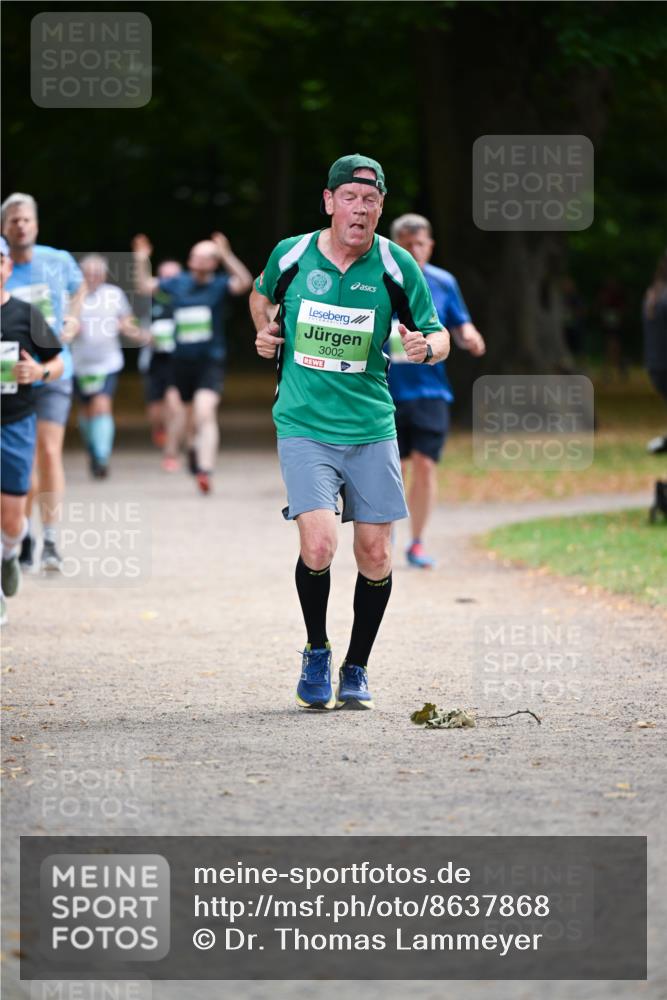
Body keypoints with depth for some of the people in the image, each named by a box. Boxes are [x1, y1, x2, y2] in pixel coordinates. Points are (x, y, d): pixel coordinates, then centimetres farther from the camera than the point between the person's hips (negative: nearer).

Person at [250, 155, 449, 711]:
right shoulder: (291, 255, -2)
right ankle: (316, 654, 8)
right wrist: (265, 331, 4)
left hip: (372, 430, 2)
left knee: (375, 555, 2)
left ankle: (356, 670, 23)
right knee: (318, 546, -17)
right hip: (304, 428, -1)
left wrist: (426, 346, -17)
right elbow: (263, 294, 22)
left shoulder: (396, 267, -4)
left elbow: (438, 335, 4)